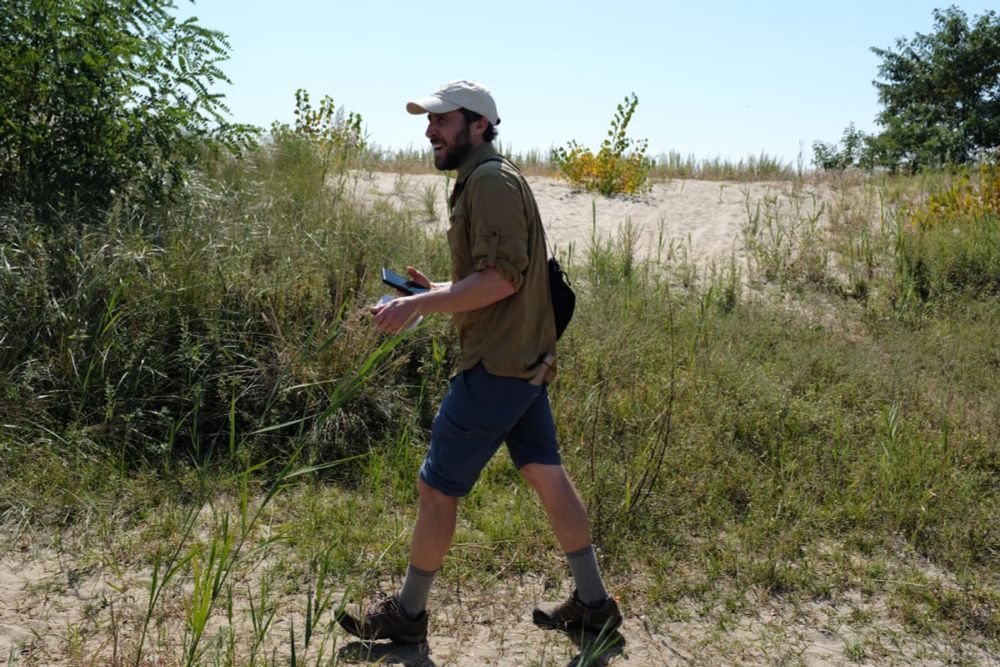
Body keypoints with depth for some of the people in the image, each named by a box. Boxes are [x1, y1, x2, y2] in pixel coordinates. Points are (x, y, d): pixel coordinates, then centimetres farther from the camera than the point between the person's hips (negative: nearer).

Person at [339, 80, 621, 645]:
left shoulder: (492, 180, -14)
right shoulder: (486, 181, 18)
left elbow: (502, 277, -24)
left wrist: (419, 305, -24)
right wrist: (438, 293, 13)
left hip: (498, 366, -10)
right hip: (525, 361, 10)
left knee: (437, 487, 1)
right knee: (547, 475, 15)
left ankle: (407, 614, 18)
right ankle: (594, 603, 26)